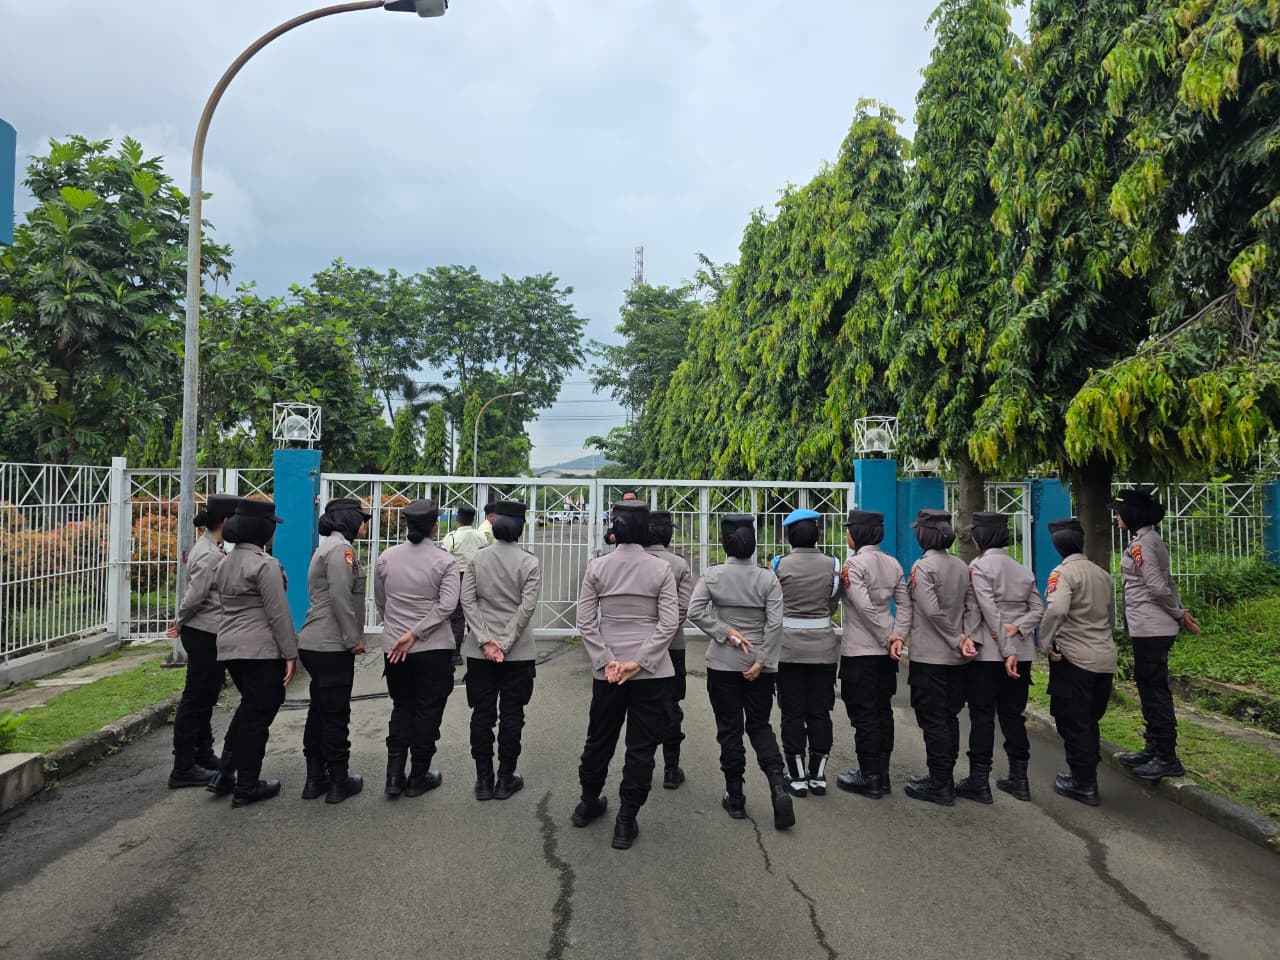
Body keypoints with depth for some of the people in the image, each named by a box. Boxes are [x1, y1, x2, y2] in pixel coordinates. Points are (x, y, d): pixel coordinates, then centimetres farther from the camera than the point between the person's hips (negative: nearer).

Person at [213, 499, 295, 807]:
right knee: (258, 714, 3)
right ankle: (247, 787, 12)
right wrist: (290, 653, -12)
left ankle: (224, 772, 21)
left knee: (248, 707, 23)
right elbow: (278, 614, -17)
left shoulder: (226, 562, 13)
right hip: (261, 650, -9)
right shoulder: (265, 565, -16)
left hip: (229, 647, 9)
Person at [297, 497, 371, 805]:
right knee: (336, 714, -1)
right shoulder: (341, 548, -14)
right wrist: (354, 639, -15)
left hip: (316, 644, 10)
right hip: (333, 646, -10)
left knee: (319, 710, 14)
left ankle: (315, 779, 22)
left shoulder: (327, 547, 19)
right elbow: (341, 599, -21)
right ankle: (339, 781, 9)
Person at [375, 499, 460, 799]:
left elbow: (380, 603, 9)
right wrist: (415, 634, -16)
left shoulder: (386, 558, 0)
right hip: (434, 649, -3)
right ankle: (418, 778, 17)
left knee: (401, 708, 18)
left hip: (394, 647, 3)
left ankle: (394, 776, 12)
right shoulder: (444, 561, -10)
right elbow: (446, 605, -19)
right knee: (428, 712, 10)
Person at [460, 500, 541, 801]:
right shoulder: (529, 562, -7)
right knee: (511, 715, 8)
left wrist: (486, 641, -8)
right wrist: (505, 644, -11)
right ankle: (505, 779, 15)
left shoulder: (477, 559, -1)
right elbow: (527, 607, -13)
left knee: (482, 714, 9)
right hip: (519, 652, -2)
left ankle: (484, 779, 16)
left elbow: (468, 601, -5)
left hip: (480, 652, 2)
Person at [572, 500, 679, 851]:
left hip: (607, 670, 2)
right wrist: (640, 662, -13)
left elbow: (585, 621, -6)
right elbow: (669, 623, -11)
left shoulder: (596, 567, -3)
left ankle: (588, 803, 37)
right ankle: (626, 821, 10)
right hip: (652, 671, -2)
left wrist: (607, 661, -7)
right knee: (642, 746, 7)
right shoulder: (661, 569, -5)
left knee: (599, 738, 19)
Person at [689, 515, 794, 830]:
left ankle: (735, 798, 16)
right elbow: (775, 624, -10)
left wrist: (726, 632, -11)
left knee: (730, 729, 9)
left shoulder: (712, 576, -6)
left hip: (723, 663, -1)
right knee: (760, 725, 13)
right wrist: (762, 661, -8)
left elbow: (695, 611, -17)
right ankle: (778, 786, -6)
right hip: (760, 664, 1)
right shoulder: (768, 579, -4)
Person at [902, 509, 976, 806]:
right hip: (956, 658, 7)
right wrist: (964, 636, 2)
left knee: (933, 720, 0)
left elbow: (932, 612, -19)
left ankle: (940, 786, 5)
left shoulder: (923, 566, -13)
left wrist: (956, 641, -12)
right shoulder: (961, 566, 8)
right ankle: (944, 778, 24)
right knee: (949, 718, 15)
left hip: (929, 656, -7)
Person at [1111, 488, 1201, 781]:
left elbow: (1158, 586, -20)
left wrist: (1179, 615, -8)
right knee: (1151, 689, 16)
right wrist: (1180, 612, 9)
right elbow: (1166, 582, 15)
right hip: (1150, 628, 10)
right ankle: (1154, 749, 26)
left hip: (1150, 630, -10)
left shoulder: (1140, 544, -17)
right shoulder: (1151, 540, 14)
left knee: (1155, 691, -3)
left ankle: (1167, 759, 3)